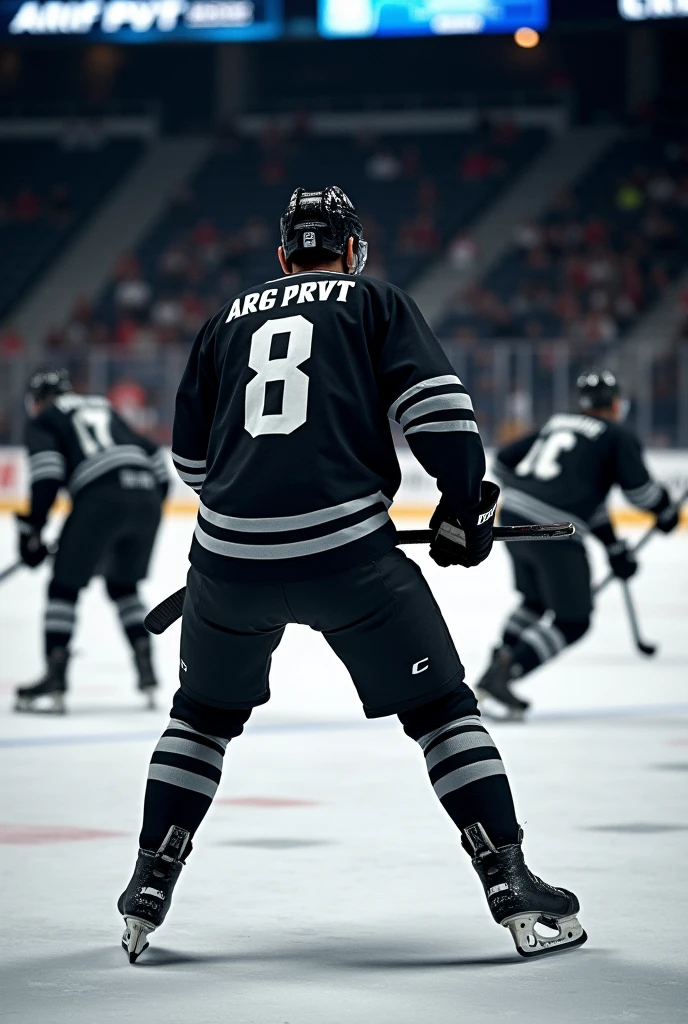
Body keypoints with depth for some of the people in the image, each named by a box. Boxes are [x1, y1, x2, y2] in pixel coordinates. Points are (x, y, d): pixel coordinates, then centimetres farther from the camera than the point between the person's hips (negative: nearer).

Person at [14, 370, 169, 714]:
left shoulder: (41, 421, 16)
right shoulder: (103, 408, 34)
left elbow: (47, 468, -3)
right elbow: (153, 456, 27)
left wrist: (31, 529, -1)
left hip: (101, 497, -5)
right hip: (147, 497, 5)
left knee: (65, 585, 5)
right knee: (123, 584, 23)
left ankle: (55, 677, -3)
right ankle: (146, 669, 14)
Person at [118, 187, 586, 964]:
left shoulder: (231, 318, 21)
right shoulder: (376, 303, 11)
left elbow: (190, 456, 25)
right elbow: (436, 405, -4)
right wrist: (464, 508, 7)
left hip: (231, 556, 3)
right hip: (347, 551, -3)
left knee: (203, 715, 24)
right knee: (440, 709, 8)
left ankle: (147, 892, 21)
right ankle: (512, 888, 2)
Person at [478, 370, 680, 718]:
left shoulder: (556, 422, 21)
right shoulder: (618, 435, 4)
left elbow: (504, 461, 21)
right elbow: (638, 487, -6)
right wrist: (666, 510, 15)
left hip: (513, 518, 7)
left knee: (535, 602, 28)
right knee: (573, 621, 5)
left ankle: (495, 670, 18)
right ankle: (503, 674, -8)